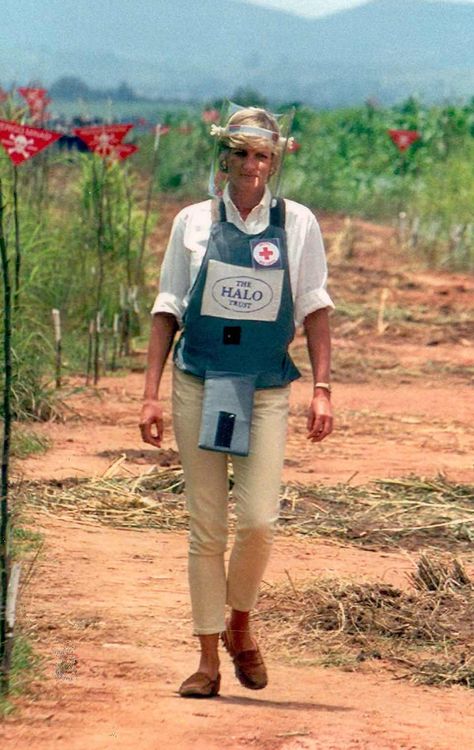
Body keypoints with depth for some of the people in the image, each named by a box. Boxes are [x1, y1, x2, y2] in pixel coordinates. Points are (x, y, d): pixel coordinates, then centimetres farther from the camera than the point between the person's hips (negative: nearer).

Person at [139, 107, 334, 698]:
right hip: (198, 384, 1)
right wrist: (150, 395, 2)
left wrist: (322, 389, -3)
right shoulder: (194, 223, 5)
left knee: (257, 521, -12)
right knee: (205, 527, 1)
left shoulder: (297, 224, 4)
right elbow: (168, 310, 7)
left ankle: (240, 626, 15)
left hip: (266, 390, 0)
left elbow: (314, 309, 6)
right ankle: (208, 658, 9)